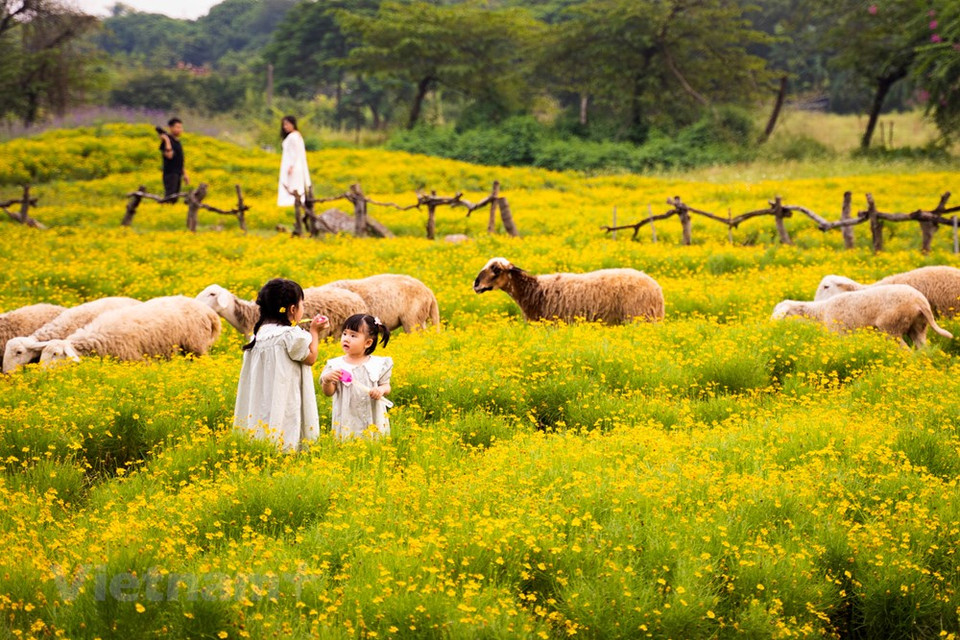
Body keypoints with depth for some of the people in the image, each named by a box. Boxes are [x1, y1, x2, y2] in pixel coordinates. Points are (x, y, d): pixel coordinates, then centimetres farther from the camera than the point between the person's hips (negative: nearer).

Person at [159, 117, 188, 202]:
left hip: (178, 173, 9)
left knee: (175, 199, 7)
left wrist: (184, 174, 23)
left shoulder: (177, 141, 17)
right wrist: (167, 140, -23)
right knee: (170, 197, -15)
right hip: (170, 173, -9)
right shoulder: (167, 141, -9)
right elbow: (169, 155, -24)